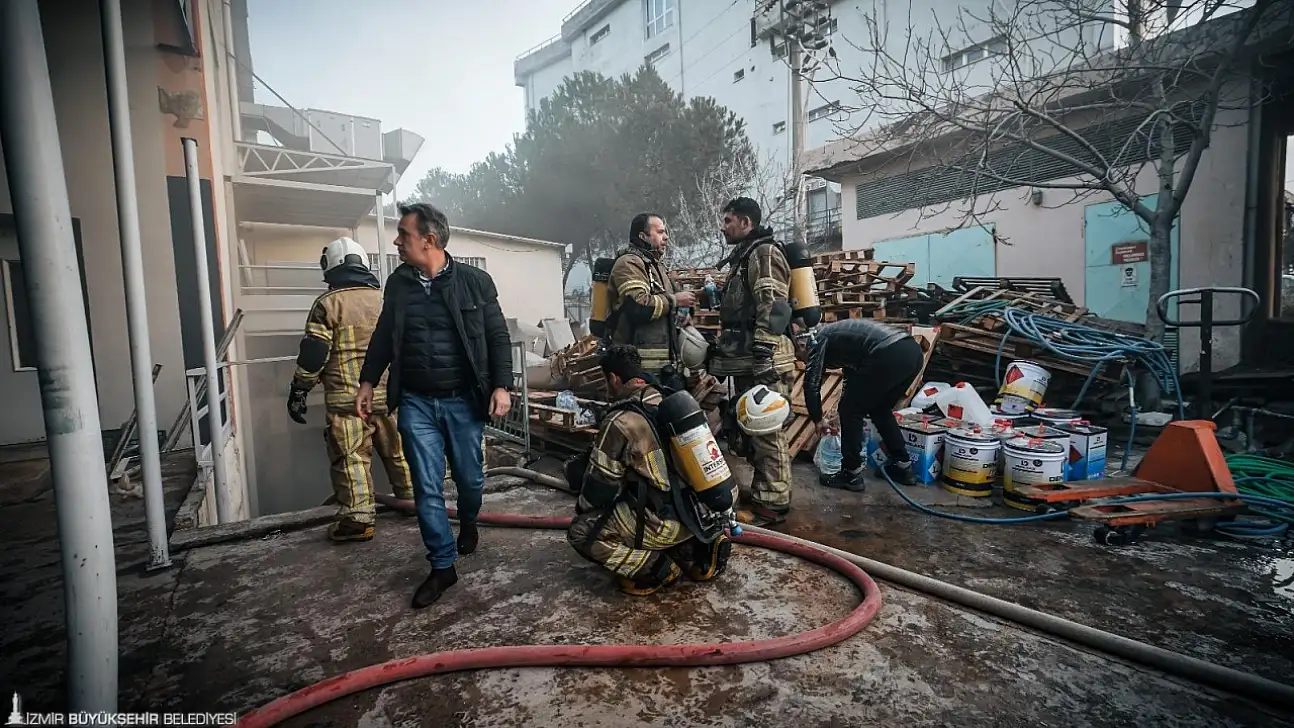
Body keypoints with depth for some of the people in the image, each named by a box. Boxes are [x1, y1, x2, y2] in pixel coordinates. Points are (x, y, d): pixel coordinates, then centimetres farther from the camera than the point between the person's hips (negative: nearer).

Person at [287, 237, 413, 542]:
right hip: (389, 394, 4)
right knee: (398, 450, 16)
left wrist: (298, 391, 2)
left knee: (351, 458, 2)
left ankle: (358, 518, 3)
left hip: (346, 399, -4)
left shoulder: (327, 303, -5)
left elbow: (313, 354, -8)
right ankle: (412, 498, 27)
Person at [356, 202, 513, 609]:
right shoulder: (398, 283, 6)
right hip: (416, 403, 3)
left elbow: (498, 337, -4)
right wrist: (367, 382, 12)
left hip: (464, 400, -2)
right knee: (427, 488, 3)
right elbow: (383, 337, 16)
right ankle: (442, 566, 17)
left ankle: (468, 525, 44)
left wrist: (501, 386, -11)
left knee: (470, 477, 11)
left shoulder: (475, 281, -5)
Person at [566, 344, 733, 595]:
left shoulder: (620, 422, -15)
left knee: (580, 532, 2)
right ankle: (697, 550, 16)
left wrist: (581, 511, 15)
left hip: (668, 522, -7)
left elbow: (599, 485, -6)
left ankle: (657, 568, -3)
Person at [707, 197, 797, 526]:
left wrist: (762, 357, -24)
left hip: (763, 361, -10)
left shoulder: (764, 253, -8)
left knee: (767, 430, -5)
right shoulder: (743, 257, 24)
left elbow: (772, 309, -19)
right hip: (747, 360, 11)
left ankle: (772, 502, 3)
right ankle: (762, 492, 25)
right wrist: (722, 351, 27)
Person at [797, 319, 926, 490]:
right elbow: (852, 376, 43)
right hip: (913, 351, 9)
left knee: (851, 411, 6)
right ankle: (903, 467, 31)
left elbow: (811, 385, 2)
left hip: (889, 355, -9)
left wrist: (818, 420, 17)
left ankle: (852, 474, 13)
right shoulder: (834, 335, 34)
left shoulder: (816, 340, 9)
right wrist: (843, 413, 47)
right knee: (880, 410, 26)